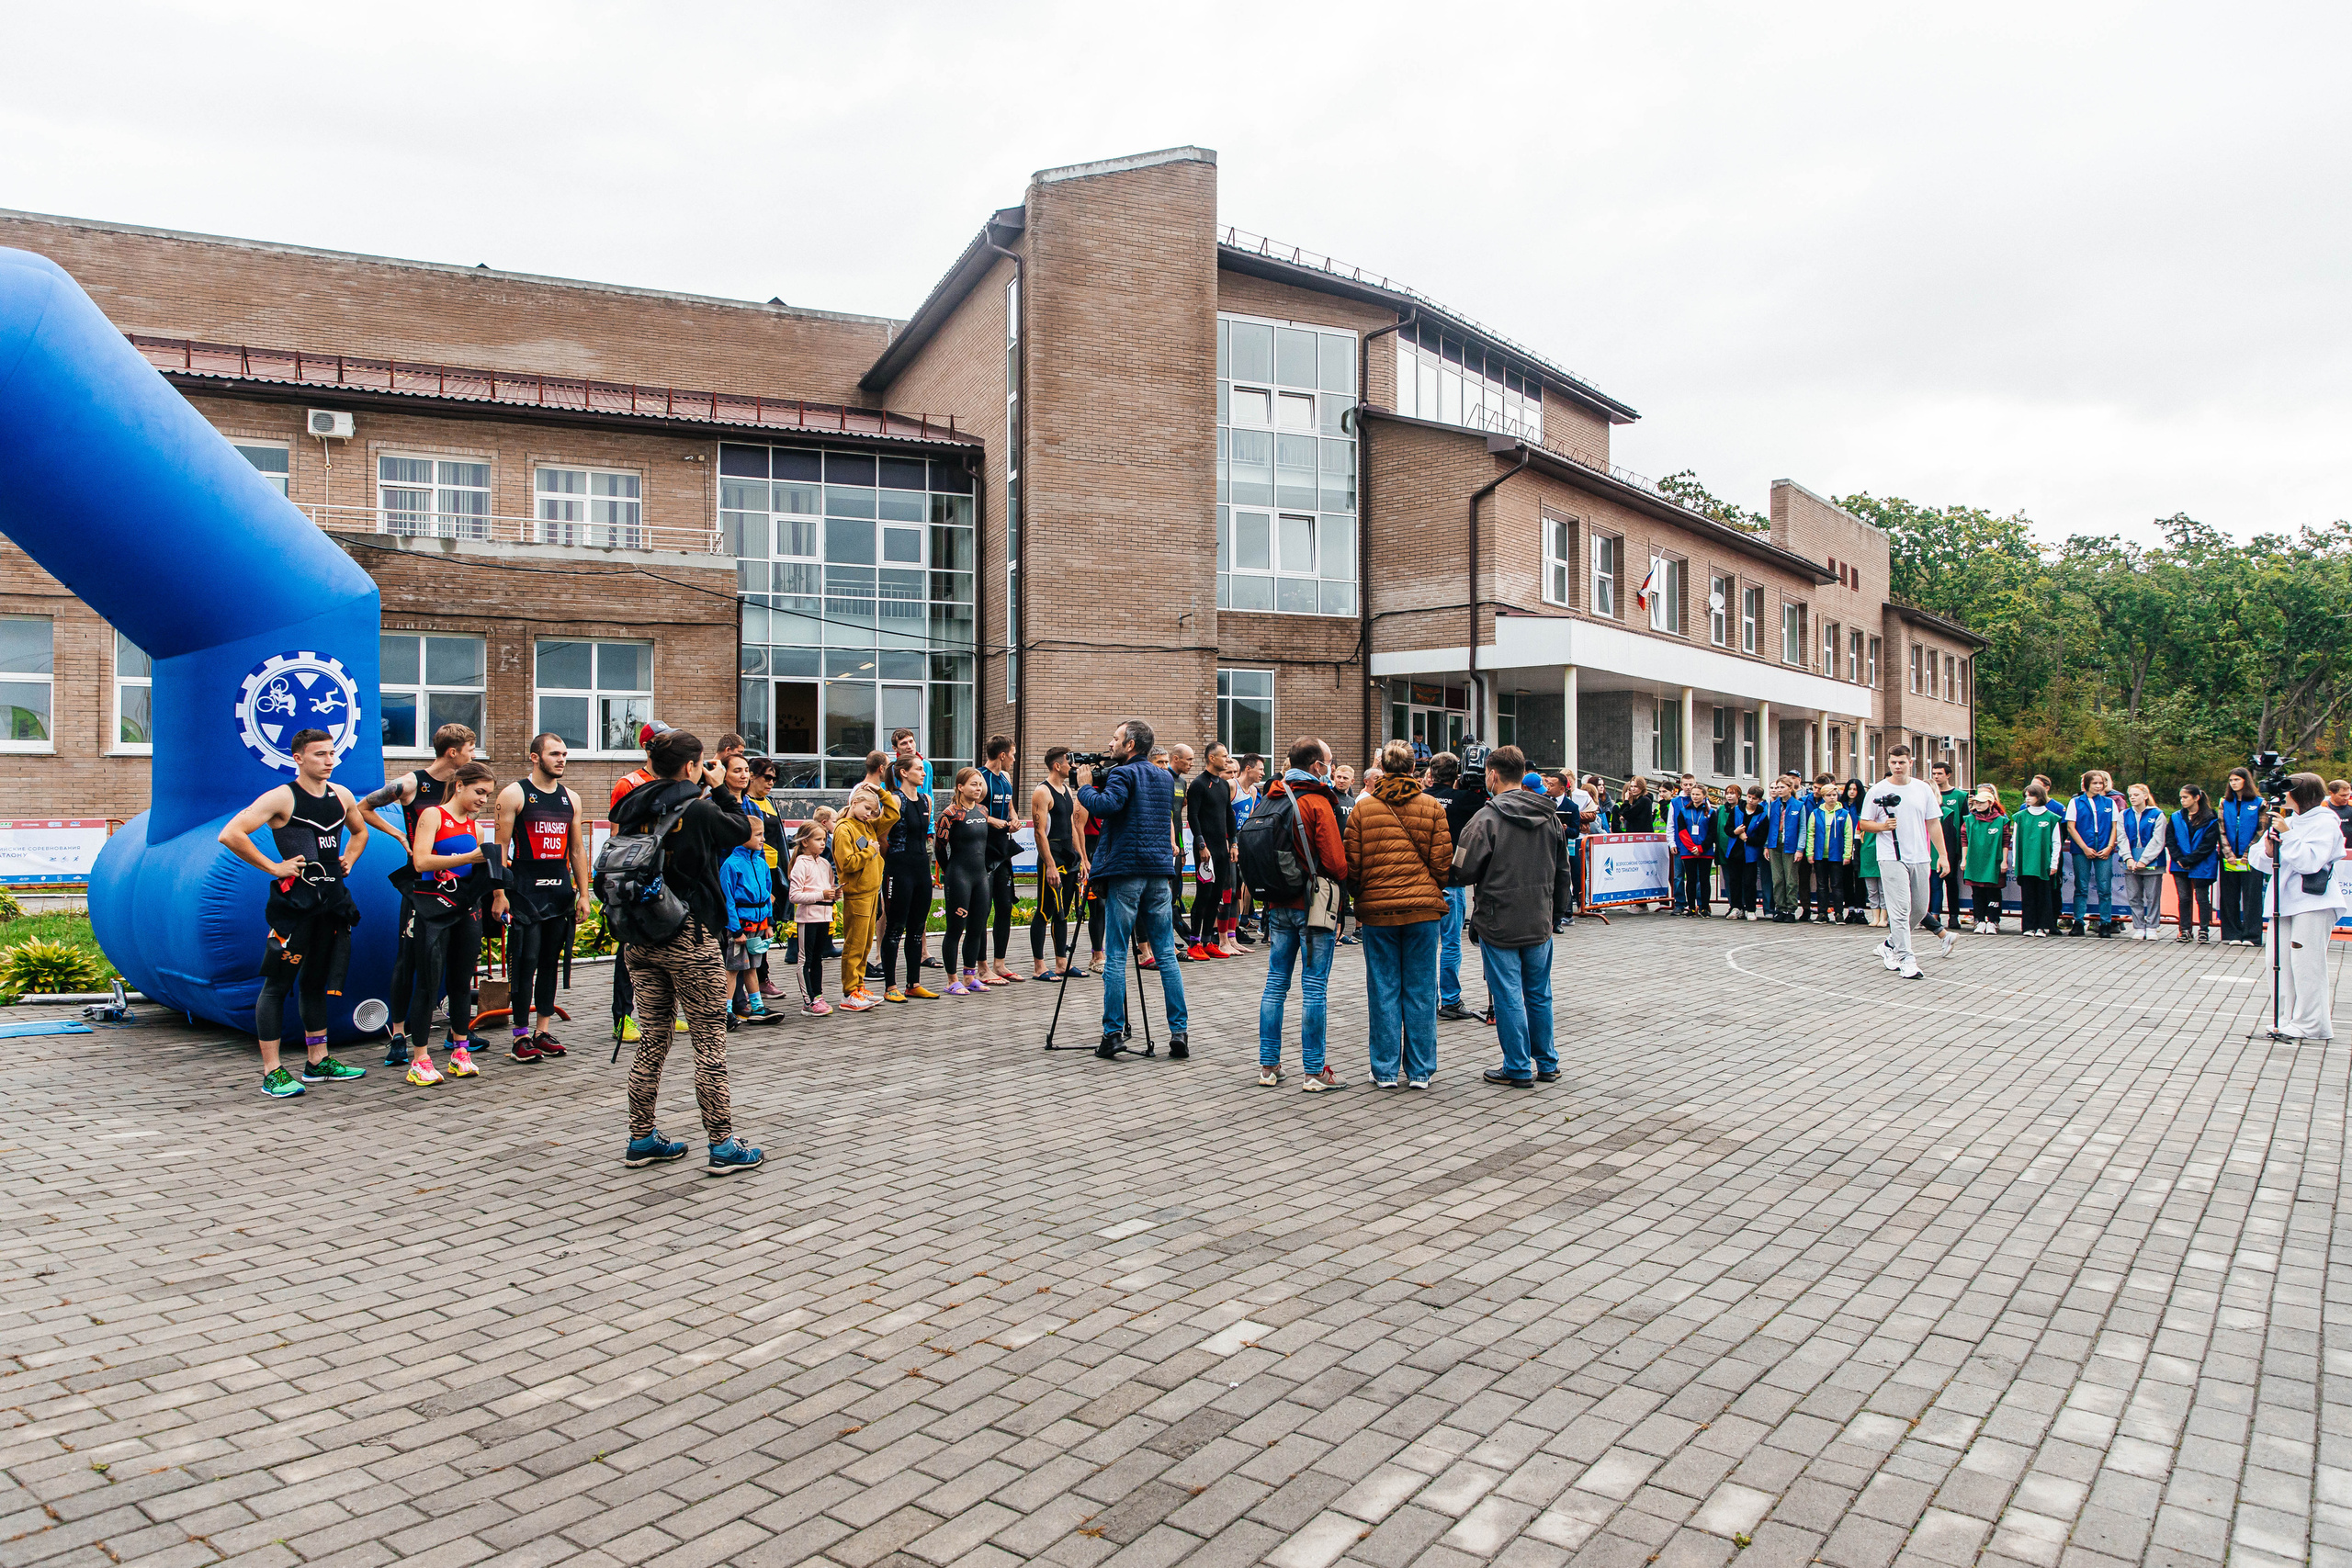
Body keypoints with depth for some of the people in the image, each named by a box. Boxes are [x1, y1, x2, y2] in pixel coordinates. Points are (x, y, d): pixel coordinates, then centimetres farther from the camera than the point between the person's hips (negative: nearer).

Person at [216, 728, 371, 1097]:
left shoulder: (342, 796, 11)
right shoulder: (281, 798, -9)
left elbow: (360, 831, 31)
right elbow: (230, 834, -18)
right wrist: (272, 867, -16)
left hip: (332, 899, 7)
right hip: (295, 901, -7)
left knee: (318, 982, 16)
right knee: (278, 984, -3)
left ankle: (318, 1061, 25)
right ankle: (272, 1072, 1)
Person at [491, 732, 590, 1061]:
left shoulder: (570, 798, 12)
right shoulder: (514, 794, -2)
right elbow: (501, 847, -6)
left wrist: (583, 894, 10)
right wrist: (499, 893, -12)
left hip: (561, 891, 5)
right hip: (525, 893, -5)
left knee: (551, 963, 8)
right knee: (525, 963, -4)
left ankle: (543, 1031, 16)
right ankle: (520, 1036, 2)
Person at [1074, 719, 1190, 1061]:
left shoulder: (1123, 773, -6)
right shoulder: (1165, 778, 16)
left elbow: (1106, 806, -24)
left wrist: (1085, 787, -4)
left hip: (1124, 870, -6)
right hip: (1159, 872, 6)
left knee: (1116, 955, -1)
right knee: (1166, 953, 6)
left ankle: (1114, 1033, 0)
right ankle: (1179, 1033, 4)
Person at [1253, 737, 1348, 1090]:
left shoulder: (1269, 799, 8)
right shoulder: (1318, 803, -13)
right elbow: (1336, 863, -15)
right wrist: (1341, 876, 5)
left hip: (1278, 903, 7)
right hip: (1313, 904, -6)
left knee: (1275, 983, 11)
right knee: (1314, 987, 0)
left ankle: (1268, 1066, 17)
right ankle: (1314, 1071, 5)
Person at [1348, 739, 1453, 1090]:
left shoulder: (1362, 809, -2)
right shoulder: (1432, 807, -2)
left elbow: (1352, 864, -1)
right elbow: (1442, 862, 0)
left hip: (1376, 909, 0)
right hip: (1423, 908, 0)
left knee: (1383, 990, 7)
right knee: (1420, 991, 8)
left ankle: (1385, 1071, 12)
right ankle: (1420, 1071, 14)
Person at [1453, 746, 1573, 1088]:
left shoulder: (1487, 817, -14)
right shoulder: (1550, 816, 5)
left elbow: (1464, 872, -15)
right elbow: (1562, 870, 13)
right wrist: (1554, 909, 22)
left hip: (1499, 922, -6)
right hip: (1539, 922, 6)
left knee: (1508, 996, 3)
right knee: (1539, 994, 16)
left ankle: (1518, 1068, 9)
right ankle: (1546, 1063, 24)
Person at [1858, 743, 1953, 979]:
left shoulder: (1923, 789, 8)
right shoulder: (1878, 790, 0)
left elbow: (1934, 823, 10)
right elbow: (1864, 824, 4)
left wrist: (1942, 855, 5)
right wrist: (1882, 826, -17)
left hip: (1920, 858, 4)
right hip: (1892, 859, -4)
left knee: (1920, 909, 9)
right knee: (1900, 909, -10)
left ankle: (1890, 945, 28)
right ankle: (1906, 959, -8)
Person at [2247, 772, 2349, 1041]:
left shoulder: (2325, 823, -5)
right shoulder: (2288, 821, 15)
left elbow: (2311, 861, -18)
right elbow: (2256, 859, 12)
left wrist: (2287, 835, -19)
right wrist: (2268, 850, -7)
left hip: (2313, 903, -7)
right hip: (2284, 901, 7)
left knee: (2305, 962, -7)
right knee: (2278, 960, 7)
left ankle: (2310, 1024, 0)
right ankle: (2285, 1019, 15)